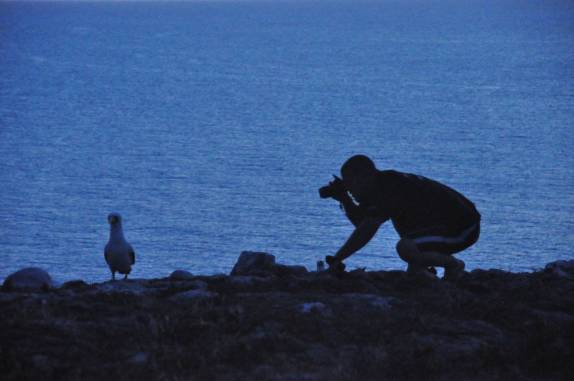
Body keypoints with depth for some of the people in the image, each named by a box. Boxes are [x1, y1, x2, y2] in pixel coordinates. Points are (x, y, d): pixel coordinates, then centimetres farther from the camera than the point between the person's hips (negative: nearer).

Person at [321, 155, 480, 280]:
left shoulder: (389, 187, -21)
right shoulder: (382, 183, 9)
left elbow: (365, 232, -26)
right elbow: (360, 220, 18)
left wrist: (337, 260, -23)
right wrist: (344, 198, 3)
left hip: (464, 229, -10)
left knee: (405, 248, -27)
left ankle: (454, 265, -9)